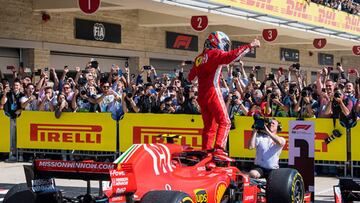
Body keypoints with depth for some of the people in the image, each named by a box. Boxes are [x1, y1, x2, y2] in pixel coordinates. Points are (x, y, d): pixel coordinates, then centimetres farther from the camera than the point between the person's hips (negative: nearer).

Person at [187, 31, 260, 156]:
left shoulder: (199, 58, 21)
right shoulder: (215, 54, -2)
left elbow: (190, 78, 28)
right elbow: (230, 56, -20)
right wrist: (249, 46, -18)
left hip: (201, 95, 8)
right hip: (213, 92, -8)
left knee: (209, 125, 12)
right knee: (224, 122, -9)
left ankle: (206, 150, 8)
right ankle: (219, 148, -22)